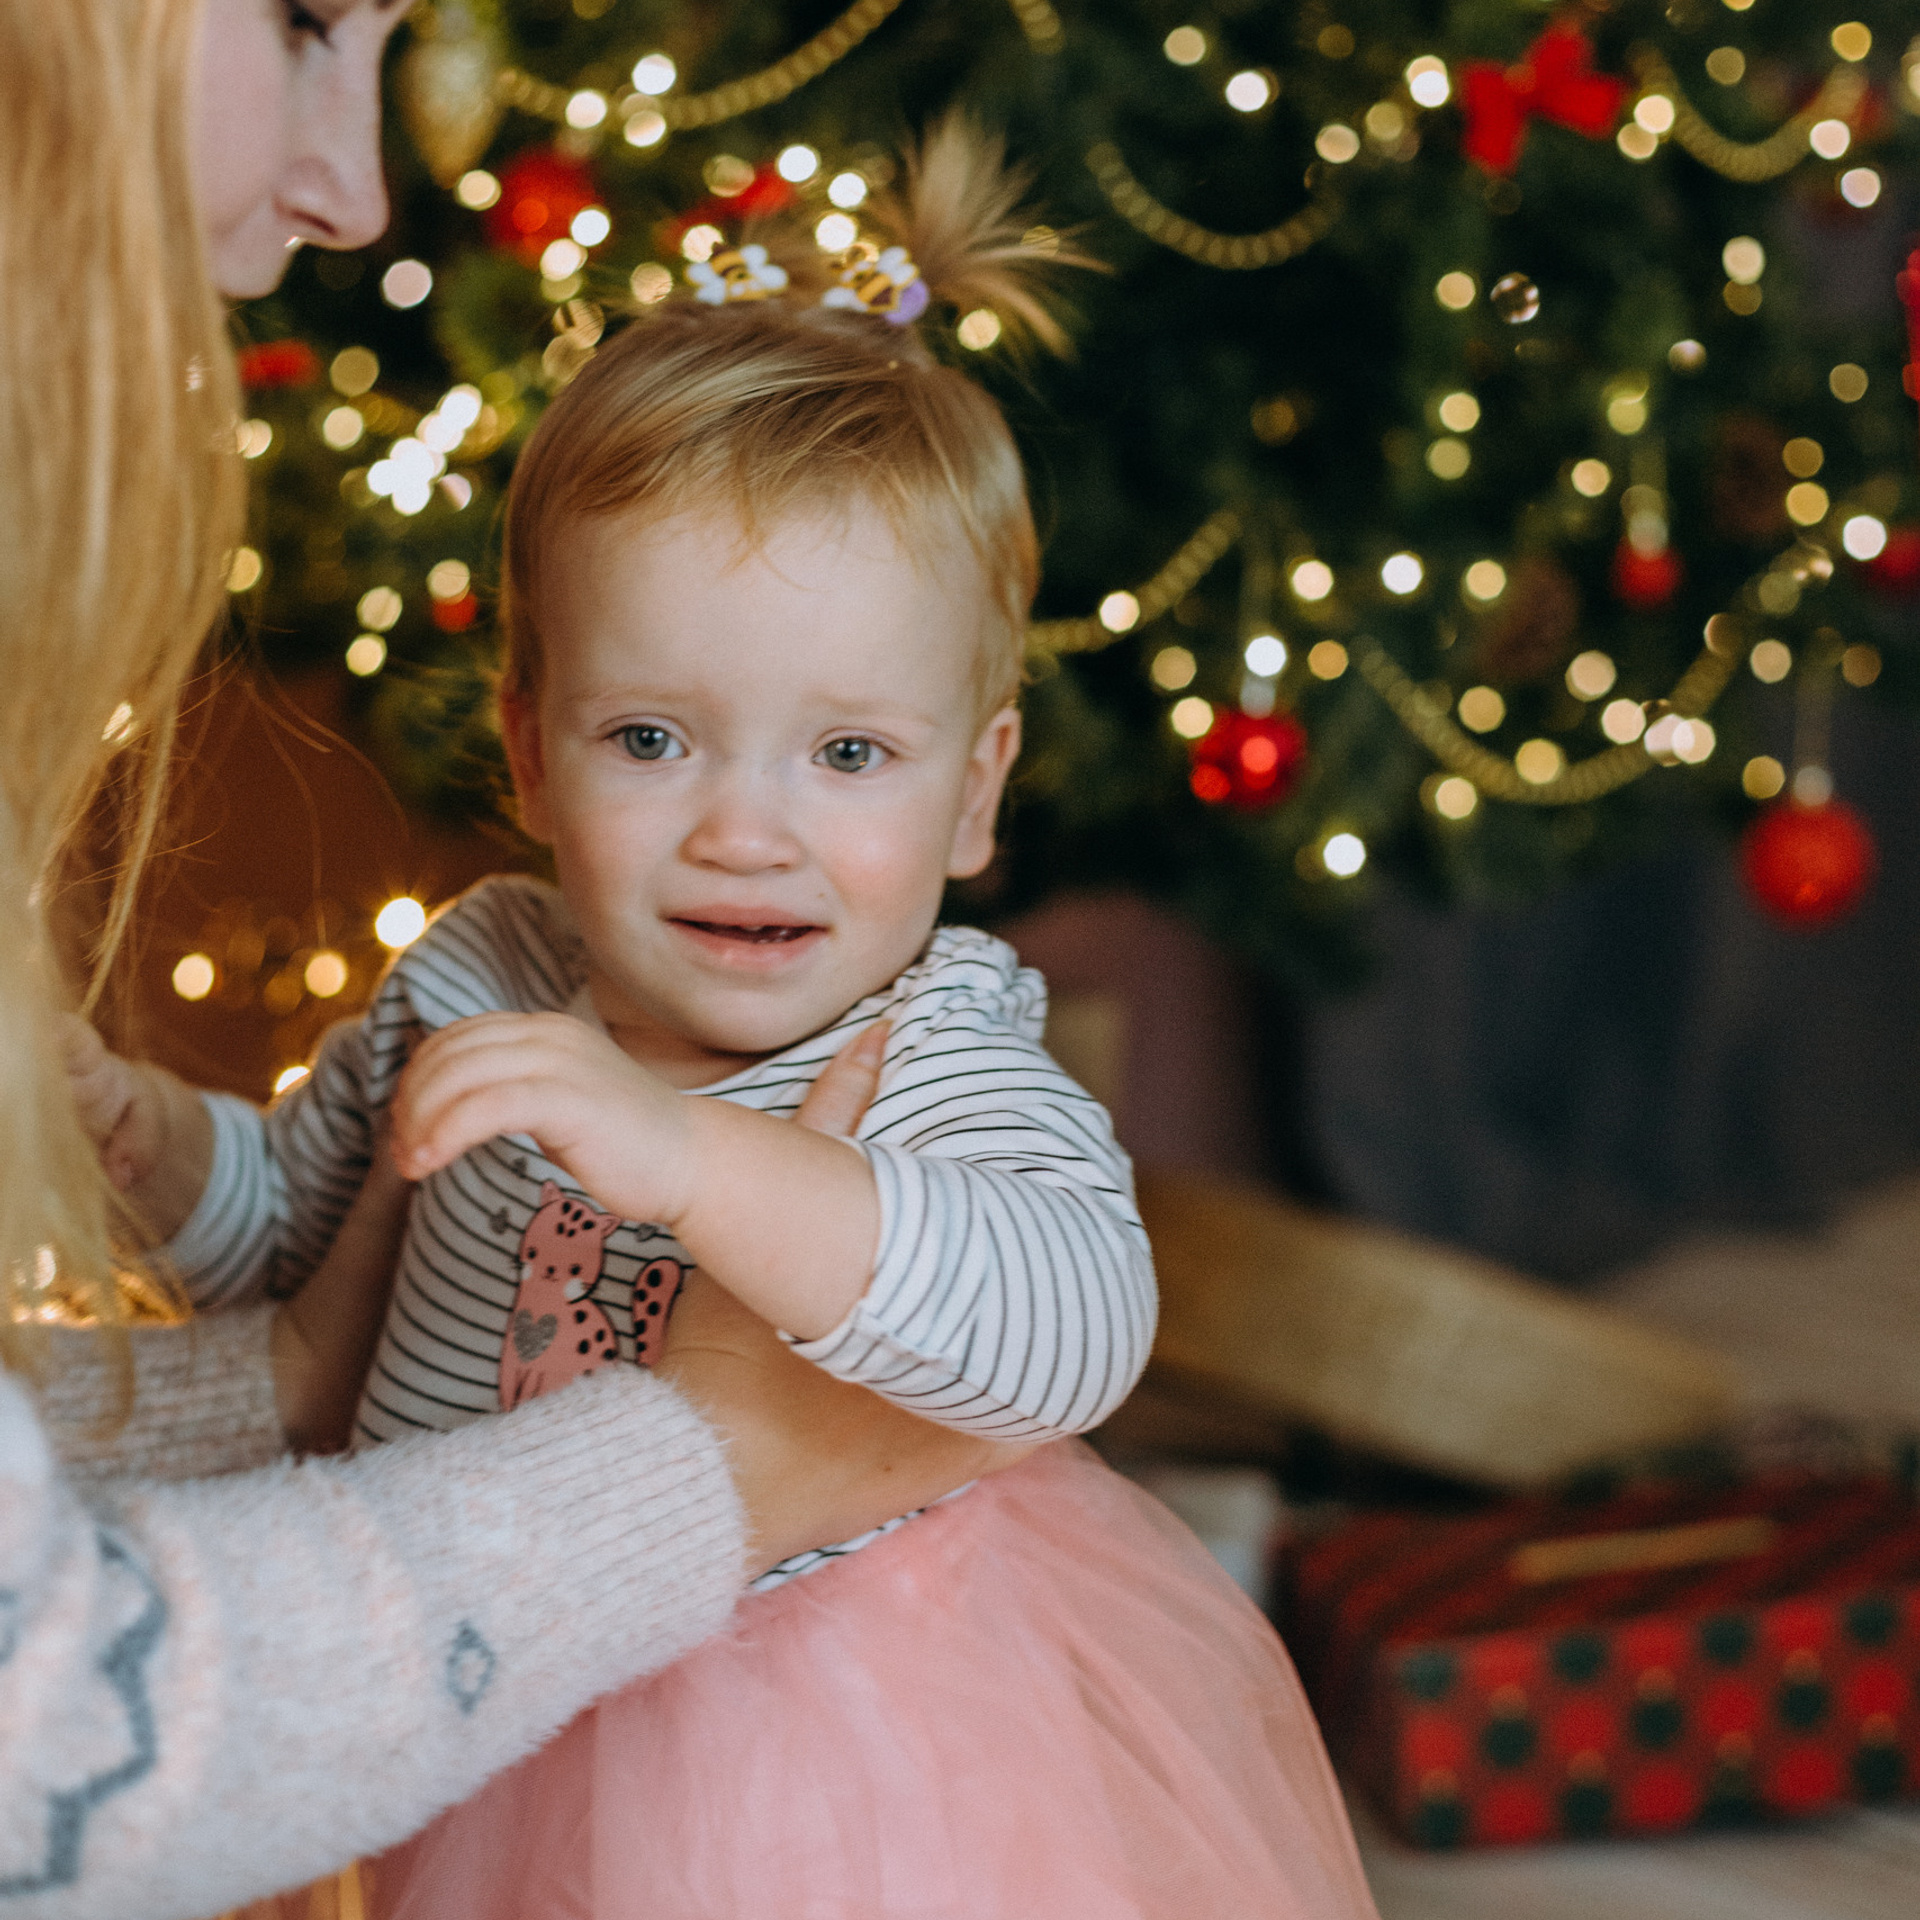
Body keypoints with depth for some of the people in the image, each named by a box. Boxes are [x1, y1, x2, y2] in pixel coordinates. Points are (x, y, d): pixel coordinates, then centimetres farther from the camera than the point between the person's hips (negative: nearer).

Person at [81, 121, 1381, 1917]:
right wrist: (149, 1136, -10)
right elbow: (291, 1222, 12)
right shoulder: (473, 981, -7)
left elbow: (1072, 1330, -45)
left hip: (844, 1770, -4)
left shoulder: (943, 1066, -23)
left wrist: (686, 1153, -54)